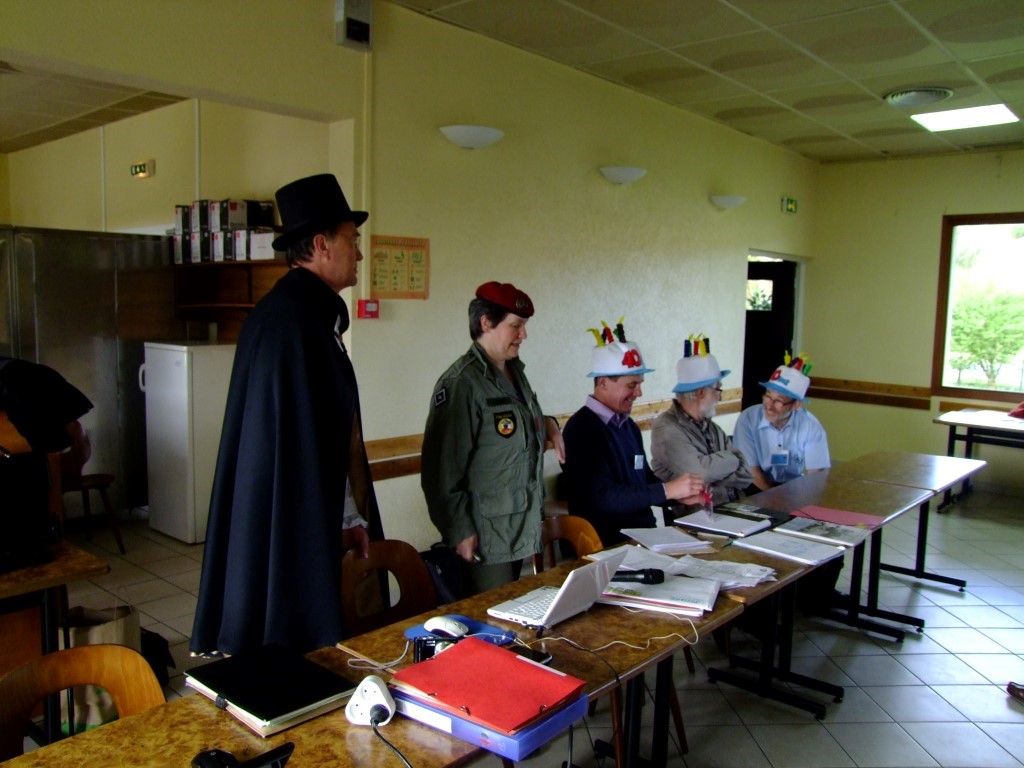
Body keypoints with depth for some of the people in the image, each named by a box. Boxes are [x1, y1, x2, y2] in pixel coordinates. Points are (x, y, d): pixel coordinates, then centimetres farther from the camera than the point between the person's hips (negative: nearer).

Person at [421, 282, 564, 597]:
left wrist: (547, 424, 6)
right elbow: (443, 468, -19)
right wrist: (459, 530, -16)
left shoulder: (515, 372, 10)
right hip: (485, 537, -8)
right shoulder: (461, 383, -17)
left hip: (521, 530, 8)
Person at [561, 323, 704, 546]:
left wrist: (681, 495, 2)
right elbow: (602, 497, -21)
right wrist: (667, 490, -17)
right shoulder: (582, 429, -13)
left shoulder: (629, 425, 14)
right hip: (609, 545, -8)